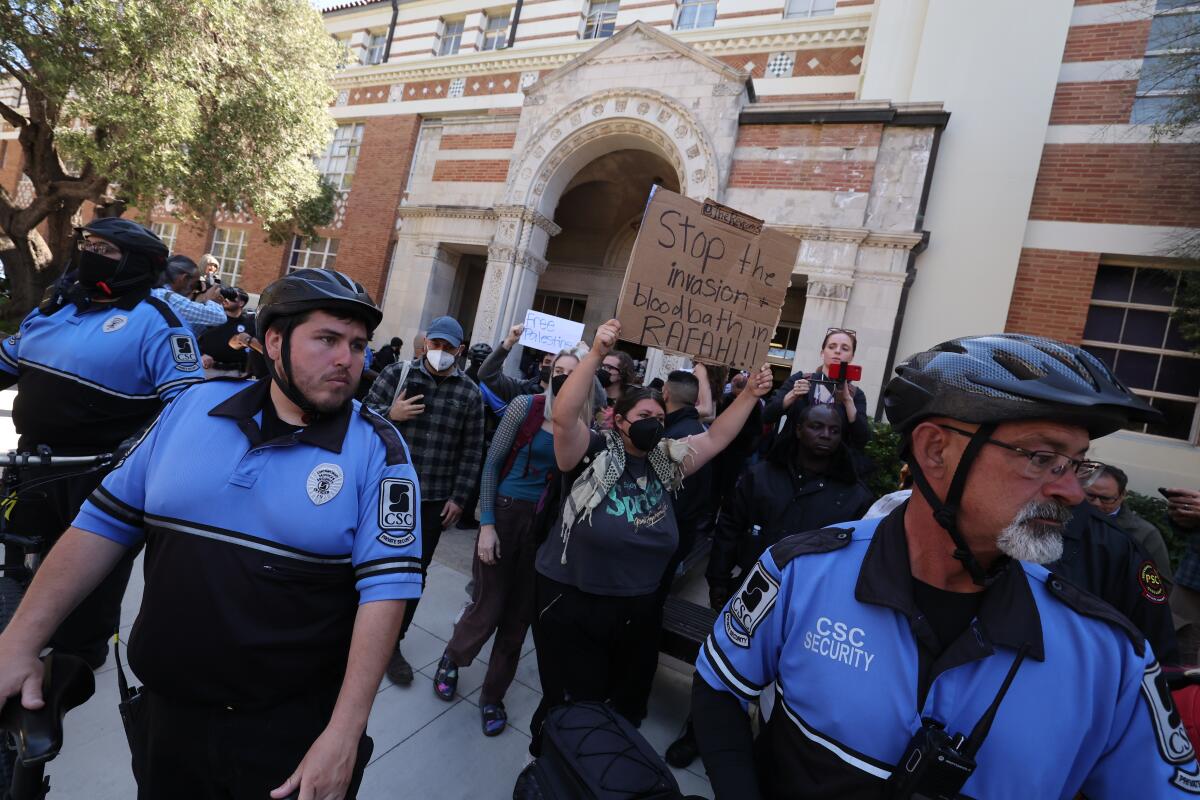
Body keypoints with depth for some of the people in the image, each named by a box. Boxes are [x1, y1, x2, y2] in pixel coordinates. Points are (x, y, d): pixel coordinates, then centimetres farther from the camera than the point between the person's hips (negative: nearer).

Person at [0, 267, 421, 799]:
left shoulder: (377, 449, -15)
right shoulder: (193, 407, -2)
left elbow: (385, 585, -19)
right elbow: (107, 521, 4)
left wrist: (344, 733, -21)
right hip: (167, 709, 4)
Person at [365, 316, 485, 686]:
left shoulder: (470, 393, 0)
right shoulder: (396, 374, -2)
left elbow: (471, 451, 1)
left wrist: (458, 498, -2)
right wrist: (390, 415, -19)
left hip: (433, 500, 1)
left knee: (415, 571, 11)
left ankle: (392, 643, 30)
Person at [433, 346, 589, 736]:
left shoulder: (584, 421, -3)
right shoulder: (526, 406, -11)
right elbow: (492, 463, -8)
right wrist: (486, 524, -10)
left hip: (546, 523, 3)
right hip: (506, 513, -3)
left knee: (519, 615, 13)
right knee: (489, 608, 6)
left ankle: (493, 696, 35)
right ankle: (452, 658, 41)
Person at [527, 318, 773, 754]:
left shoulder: (666, 462, 2)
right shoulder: (594, 454, -13)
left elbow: (717, 436, 6)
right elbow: (564, 417, -30)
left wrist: (750, 395, -5)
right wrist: (596, 355, -37)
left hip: (635, 611, 5)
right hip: (571, 605, -5)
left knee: (621, 702, 22)